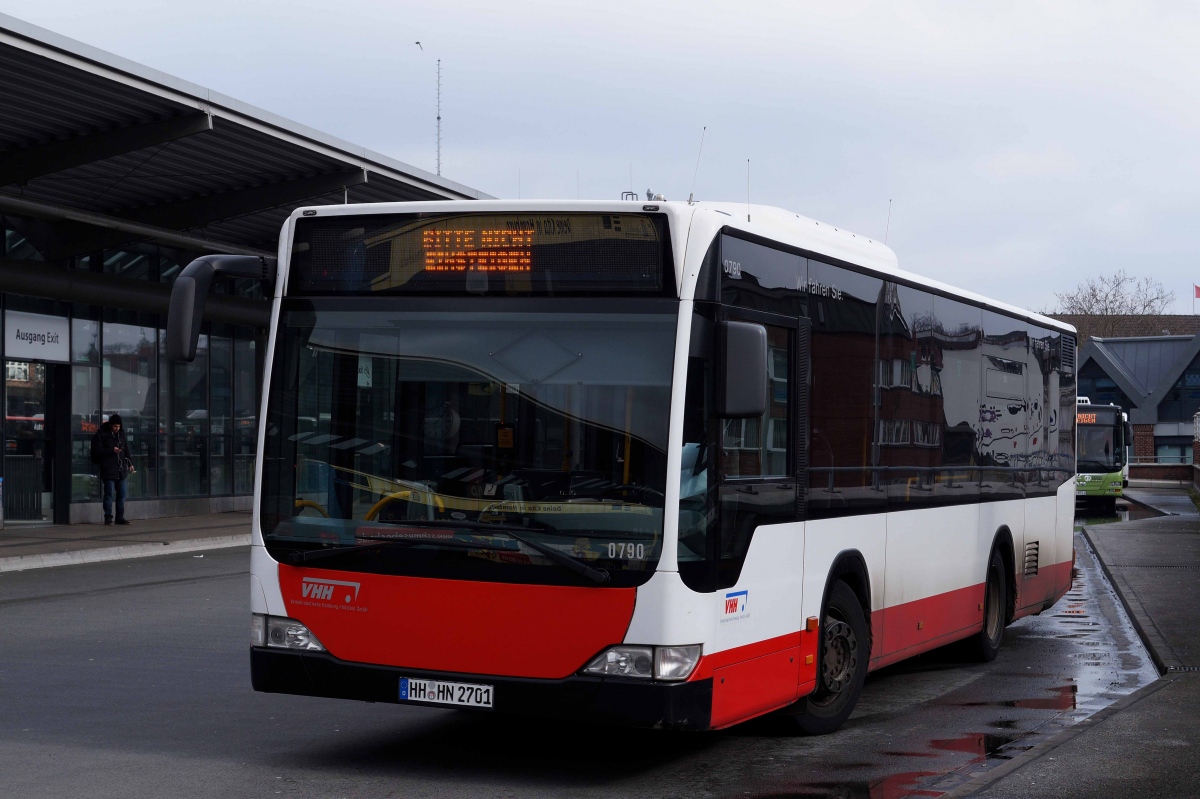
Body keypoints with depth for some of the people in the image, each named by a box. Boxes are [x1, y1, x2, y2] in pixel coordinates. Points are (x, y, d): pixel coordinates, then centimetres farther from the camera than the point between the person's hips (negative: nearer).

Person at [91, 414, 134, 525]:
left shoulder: (121, 434, 15)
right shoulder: (101, 435, -5)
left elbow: (126, 450, 23)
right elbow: (97, 451, -11)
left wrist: (130, 463, 13)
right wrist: (112, 450, -18)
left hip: (121, 469, 6)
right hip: (108, 470, -6)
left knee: (122, 494, 7)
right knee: (109, 494, -6)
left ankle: (120, 517, 14)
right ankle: (108, 517, 0)